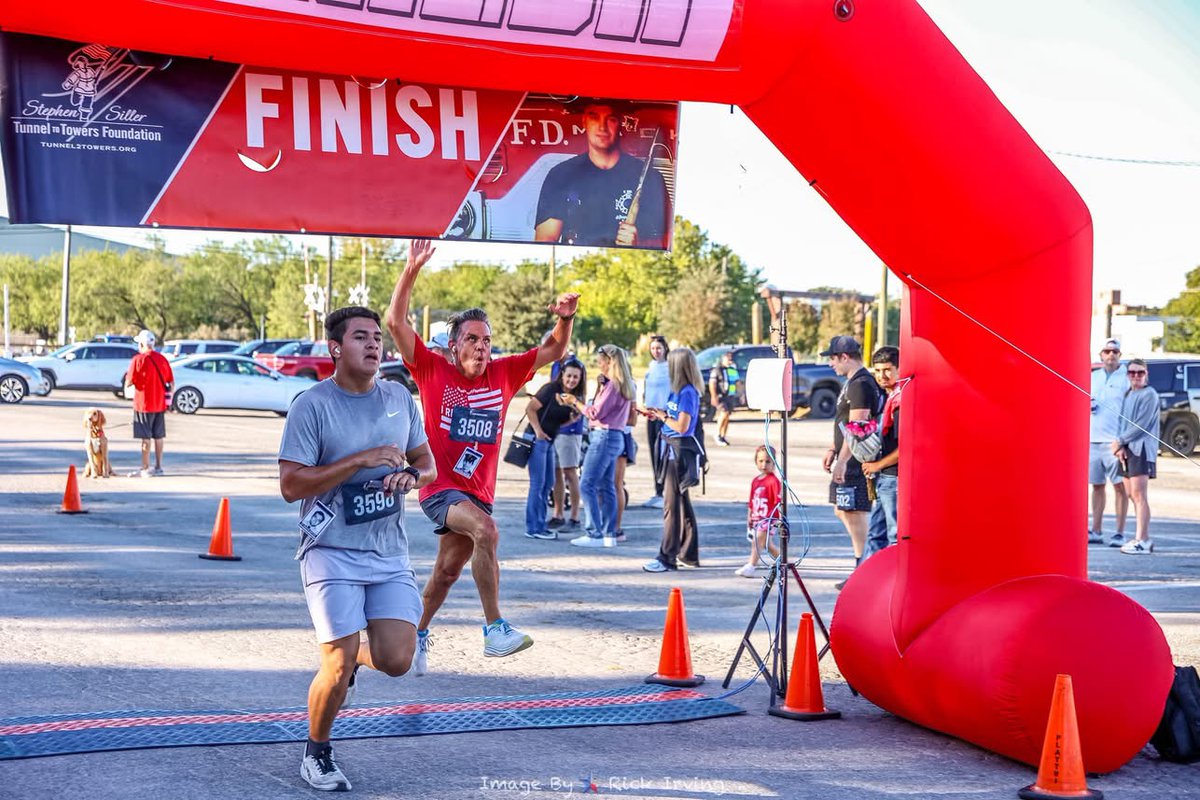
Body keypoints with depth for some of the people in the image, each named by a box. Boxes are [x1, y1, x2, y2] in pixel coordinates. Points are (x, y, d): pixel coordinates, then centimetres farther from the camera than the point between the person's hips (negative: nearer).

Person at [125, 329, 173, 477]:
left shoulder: (138, 359, -12)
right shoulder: (162, 359, 6)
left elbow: (128, 383, -12)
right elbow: (171, 382, 8)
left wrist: (127, 378, 10)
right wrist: (168, 400, 14)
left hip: (144, 404, -5)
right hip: (160, 404, 5)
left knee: (146, 438, -2)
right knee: (158, 436, 13)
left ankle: (145, 469, -1)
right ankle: (158, 467, 18)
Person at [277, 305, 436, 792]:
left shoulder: (399, 398, 8)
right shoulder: (312, 405, -9)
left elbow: (427, 463, 17)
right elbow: (290, 486, -15)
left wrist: (411, 475, -8)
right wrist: (362, 460, -20)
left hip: (390, 552, 5)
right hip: (332, 552, -5)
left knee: (397, 660, -4)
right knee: (339, 666, -7)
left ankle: (350, 656, 32)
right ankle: (317, 754, 20)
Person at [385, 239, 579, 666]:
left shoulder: (503, 374, 4)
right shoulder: (432, 370, -5)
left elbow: (552, 351, 8)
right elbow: (396, 321, -13)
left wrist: (564, 319, -10)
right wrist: (411, 270, -22)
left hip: (478, 490, 5)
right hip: (439, 486, -5)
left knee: (447, 571, 16)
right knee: (486, 530, -32)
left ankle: (417, 635, 38)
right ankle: (494, 628, -29)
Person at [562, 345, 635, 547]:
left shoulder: (613, 385, -15)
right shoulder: (622, 385, 15)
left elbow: (596, 413, -13)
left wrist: (574, 401, -1)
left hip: (604, 436, -10)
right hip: (614, 437, 10)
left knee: (587, 485, -8)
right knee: (606, 487, 11)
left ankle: (595, 534, -9)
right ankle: (609, 534, 13)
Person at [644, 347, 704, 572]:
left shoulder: (688, 392, -17)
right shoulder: (679, 391, 11)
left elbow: (682, 426, -19)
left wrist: (663, 416, -6)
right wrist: (659, 414, 8)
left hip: (679, 450, -10)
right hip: (672, 448, 10)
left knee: (672, 504, -7)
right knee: (682, 503, 15)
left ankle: (667, 558, -3)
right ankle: (689, 555, 22)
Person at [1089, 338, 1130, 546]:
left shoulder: (1126, 377, -1)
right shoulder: (1093, 377, 15)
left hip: (1115, 440, -5)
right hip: (1093, 439, 5)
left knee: (1120, 485, -5)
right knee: (1097, 485, 10)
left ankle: (1120, 533, -1)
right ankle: (1096, 531, 16)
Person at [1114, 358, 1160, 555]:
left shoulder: (1149, 395, -6)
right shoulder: (1128, 394, 18)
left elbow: (1141, 425, -13)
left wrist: (1119, 441, -9)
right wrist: (1120, 446, -1)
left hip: (1141, 449, -8)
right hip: (1126, 450, 8)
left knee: (1138, 494, -12)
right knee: (1131, 494, 9)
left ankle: (1142, 541, -14)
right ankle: (1144, 537, 17)